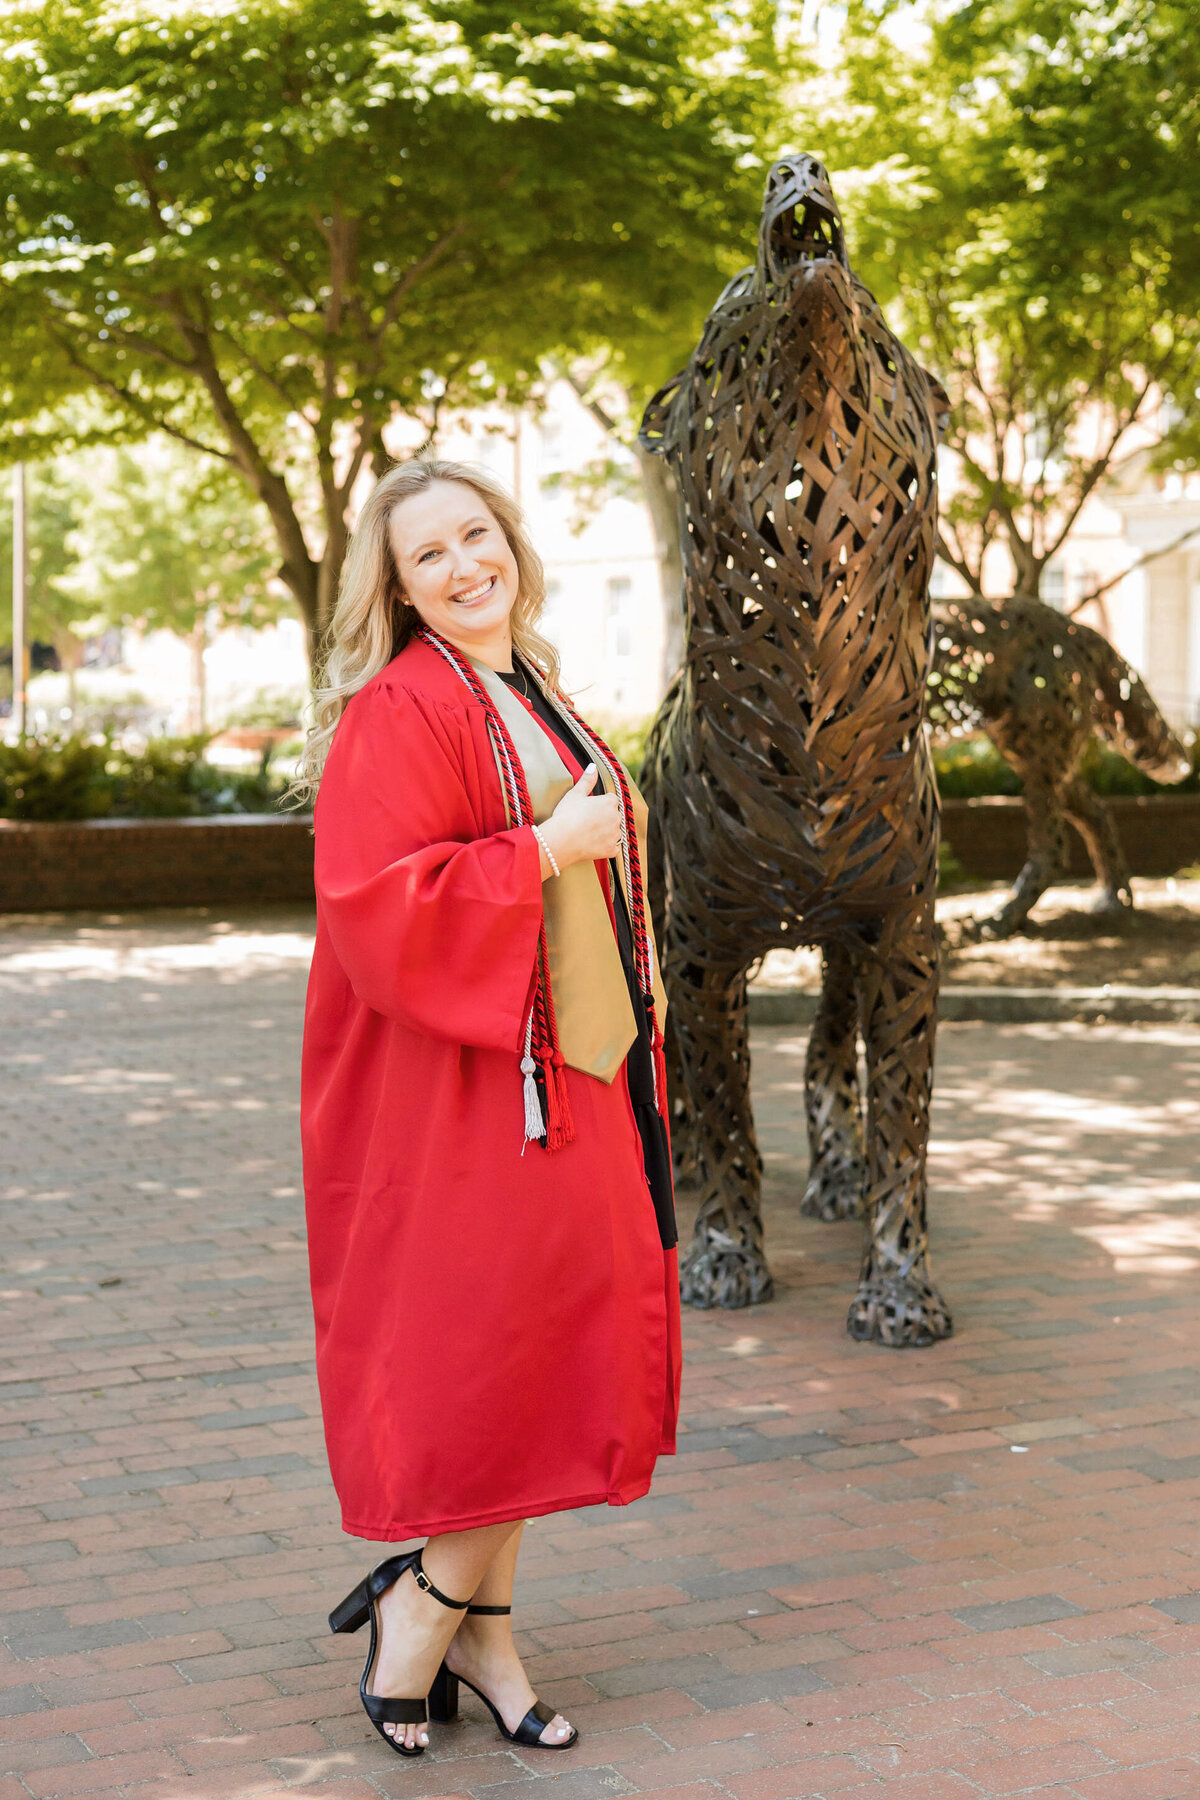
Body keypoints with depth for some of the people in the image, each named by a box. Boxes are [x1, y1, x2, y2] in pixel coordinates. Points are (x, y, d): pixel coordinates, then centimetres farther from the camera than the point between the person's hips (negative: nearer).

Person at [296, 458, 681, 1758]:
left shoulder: (536, 700, 15)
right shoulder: (399, 713, -14)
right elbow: (376, 905, -24)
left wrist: (630, 1006, 17)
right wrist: (545, 849, -21)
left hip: (566, 1066, 9)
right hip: (460, 1085, -9)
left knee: (550, 1355, 10)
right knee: (493, 1354, -6)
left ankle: (473, 1620, 21)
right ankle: (425, 1610, 13)